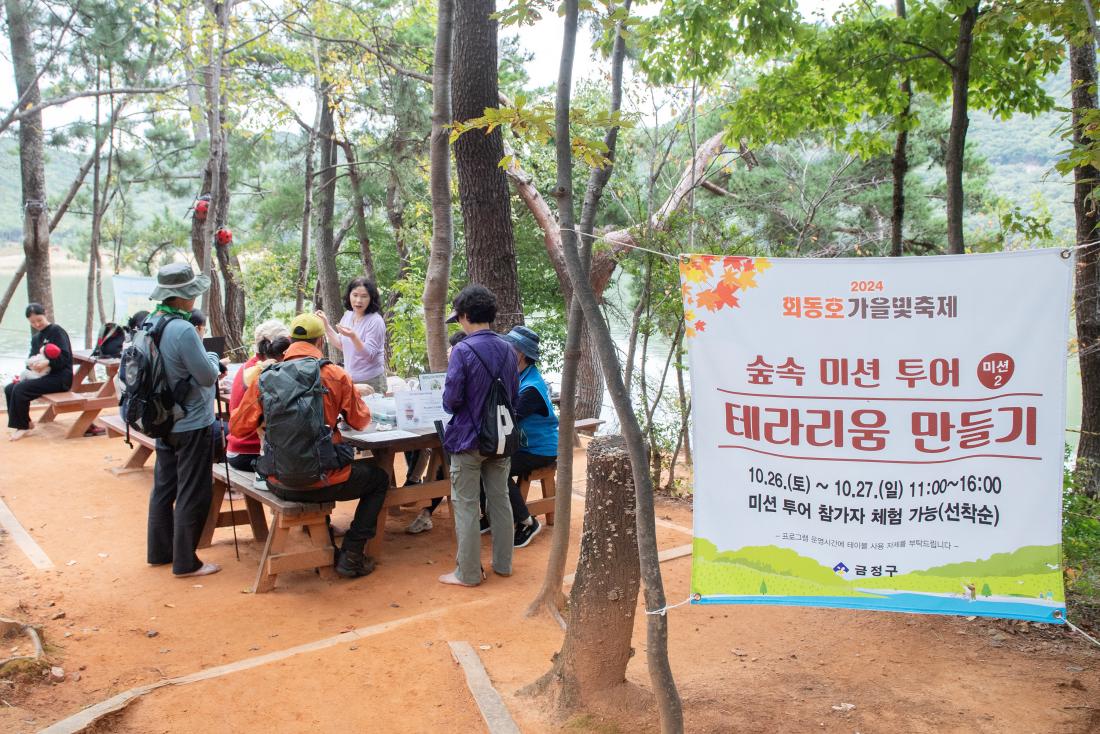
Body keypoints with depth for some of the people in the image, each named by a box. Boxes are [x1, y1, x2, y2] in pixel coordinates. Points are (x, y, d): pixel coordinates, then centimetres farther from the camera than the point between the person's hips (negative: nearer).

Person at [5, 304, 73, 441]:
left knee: (20, 389, -22)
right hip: (42, 376, 8)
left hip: (60, 378, -8)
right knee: (9, 389, -4)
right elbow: (30, 359, 13)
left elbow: (65, 357, -15)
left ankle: (23, 426, -6)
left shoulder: (57, 331, -7)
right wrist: (32, 362, -11)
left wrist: (47, 362, -28)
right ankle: (25, 422, 6)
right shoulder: (36, 338, 18)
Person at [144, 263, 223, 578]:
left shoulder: (150, 324, 3)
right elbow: (207, 376, -21)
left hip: (164, 421, 9)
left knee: (164, 487, 19)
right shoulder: (183, 330, -24)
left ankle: (160, 551, 31)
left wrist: (208, 363, 7)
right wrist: (212, 358, -1)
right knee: (193, 494, 2)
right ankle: (185, 563, 11)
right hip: (193, 424, -9)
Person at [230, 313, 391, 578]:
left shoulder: (264, 377, -1)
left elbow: (238, 428, 3)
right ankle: (351, 556, 15)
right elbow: (361, 421, 4)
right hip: (322, 482, -4)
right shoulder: (335, 375, -8)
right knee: (379, 478, 23)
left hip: (279, 484, 4)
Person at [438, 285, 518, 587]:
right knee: (500, 500, 15)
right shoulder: (507, 350, 2)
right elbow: (514, 398, 8)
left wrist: (451, 405, 5)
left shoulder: (463, 350, -17)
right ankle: (502, 564, 26)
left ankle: (468, 573, 11)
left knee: (466, 507, 4)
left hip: (468, 438, -6)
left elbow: (451, 398, -17)